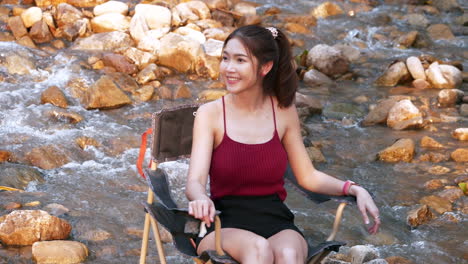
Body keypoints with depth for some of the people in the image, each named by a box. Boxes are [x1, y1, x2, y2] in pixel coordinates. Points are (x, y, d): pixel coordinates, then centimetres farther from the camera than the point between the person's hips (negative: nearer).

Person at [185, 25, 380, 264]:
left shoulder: (283, 111, 6)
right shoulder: (210, 114, -2)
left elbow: (308, 176, 14)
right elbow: (195, 181, -12)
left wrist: (354, 189, -2)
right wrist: (201, 200, -36)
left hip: (275, 222, 2)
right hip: (225, 226, -2)